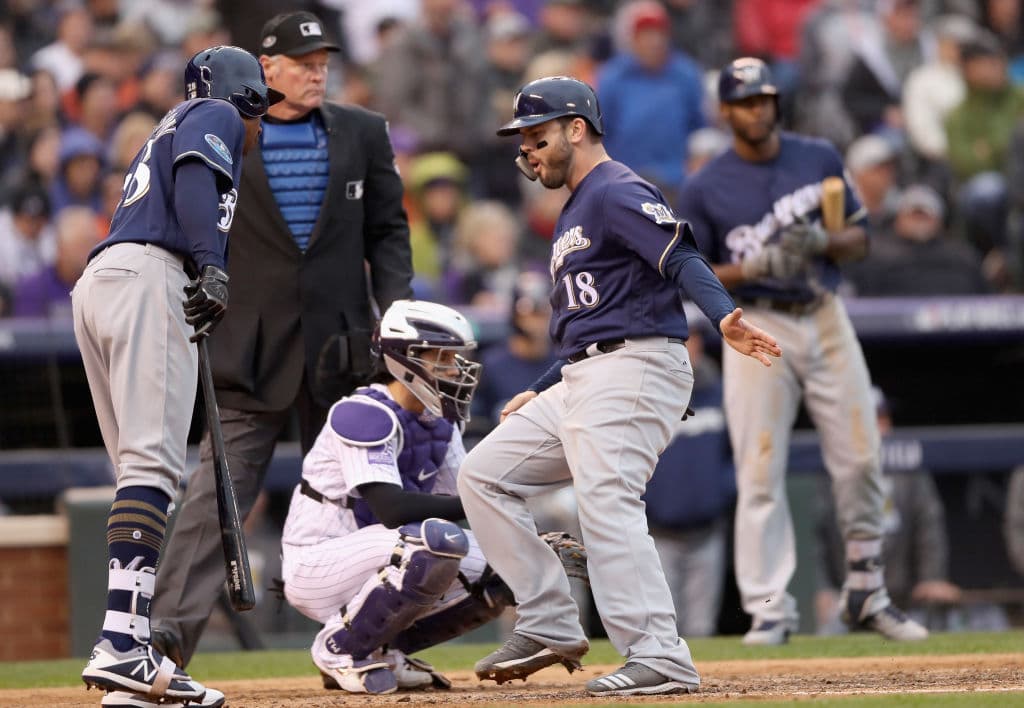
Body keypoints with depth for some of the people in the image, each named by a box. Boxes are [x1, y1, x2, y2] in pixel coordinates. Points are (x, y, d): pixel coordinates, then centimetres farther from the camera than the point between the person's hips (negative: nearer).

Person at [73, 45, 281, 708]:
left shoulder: (165, 133, 35)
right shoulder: (217, 117, 10)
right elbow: (195, 180, -11)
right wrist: (212, 267, -22)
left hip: (94, 283, 9)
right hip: (148, 279, -9)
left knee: (142, 469, 10)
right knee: (154, 462, -19)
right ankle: (122, 643, -33)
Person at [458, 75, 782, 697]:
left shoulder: (618, 192, -7)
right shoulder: (576, 213, 25)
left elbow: (683, 260, -22)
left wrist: (724, 317, -40)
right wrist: (540, 392, 27)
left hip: (635, 371, -11)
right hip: (582, 383, 11)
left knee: (606, 500, -25)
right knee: (484, 476, 10)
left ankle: (662, 660, -30)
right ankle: (550, 629, 7)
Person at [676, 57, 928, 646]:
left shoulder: (820, 159, 6)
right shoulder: (706, 189, -2)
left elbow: (860, 238, 10)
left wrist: (824, 242, -12)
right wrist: (755, 268, -17)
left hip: (826, 320, 3)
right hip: (757, 328, -3)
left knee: (861, 459, 0)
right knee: (760, 472, -6)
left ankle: (867, 595, 14)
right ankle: (770, 608, -2)